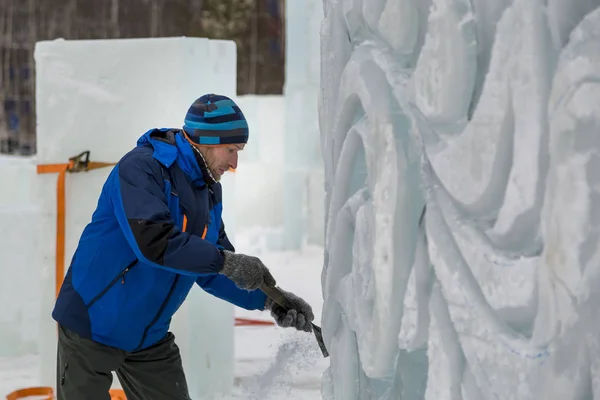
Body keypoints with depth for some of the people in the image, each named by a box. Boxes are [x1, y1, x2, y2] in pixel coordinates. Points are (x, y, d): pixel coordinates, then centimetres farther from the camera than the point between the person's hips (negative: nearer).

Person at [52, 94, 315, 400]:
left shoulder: (209, 193, 5)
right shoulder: (140, 167, -20)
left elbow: (211, 272, 8)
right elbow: (152, 241, -34)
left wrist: (266, 299, -5)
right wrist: (226, 261, -31)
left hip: (151, 338, 7)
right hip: (92, 326, -7)